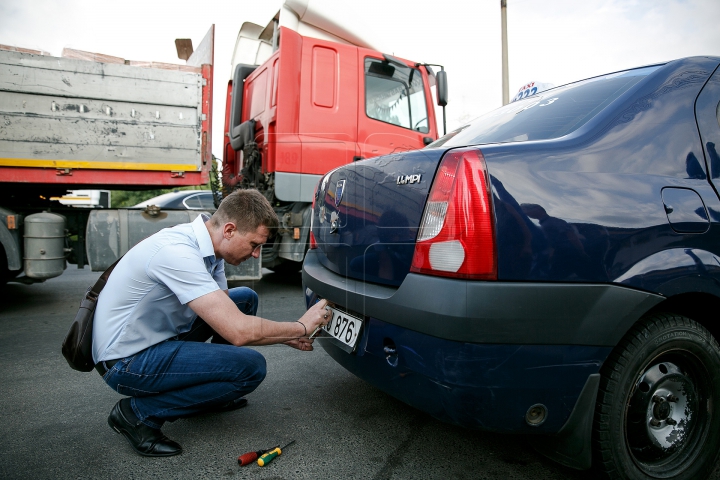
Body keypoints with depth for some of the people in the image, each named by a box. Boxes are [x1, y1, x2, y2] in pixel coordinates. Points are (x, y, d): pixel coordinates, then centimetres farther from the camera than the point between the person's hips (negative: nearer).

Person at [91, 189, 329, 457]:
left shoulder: (206, 247, -1)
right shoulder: (178, 252, -29)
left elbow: (228, 319, 10)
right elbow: (238, 331, -32)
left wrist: (287, 337, 0)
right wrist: (301, 327, -17)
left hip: (159, 335, 9)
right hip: (126, 360, -9)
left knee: (246, 299, 9)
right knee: (251, 366, -19)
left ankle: (206, 394, 19)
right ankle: (138, 413, -5)